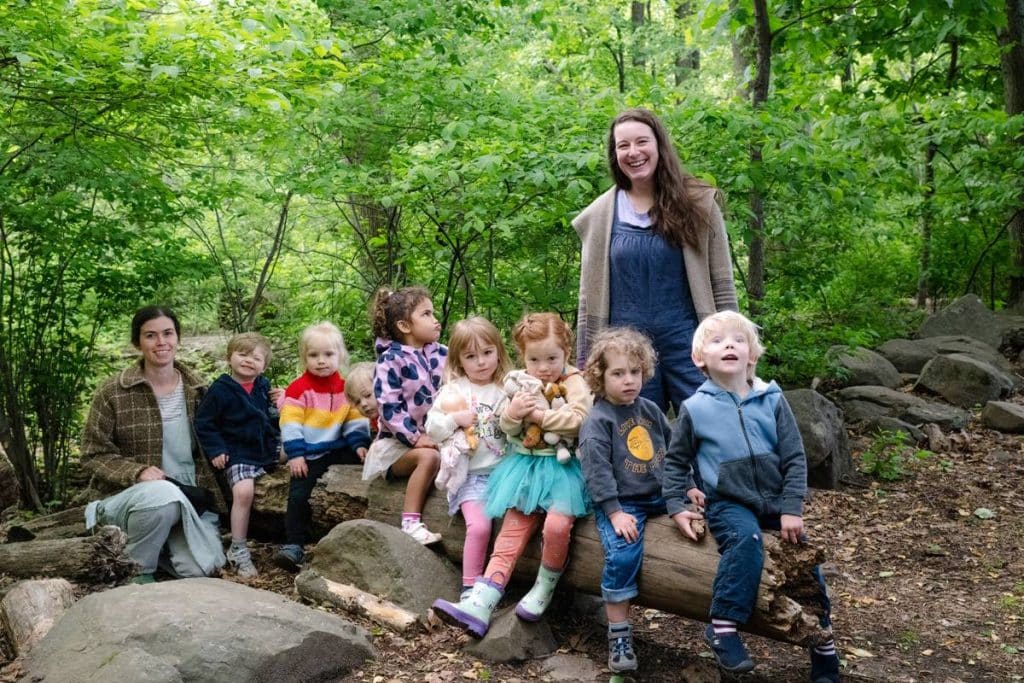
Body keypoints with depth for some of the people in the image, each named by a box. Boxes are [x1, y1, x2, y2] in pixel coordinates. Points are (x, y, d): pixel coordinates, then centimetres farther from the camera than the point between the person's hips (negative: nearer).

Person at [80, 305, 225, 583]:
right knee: (164, 495, -38)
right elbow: (93, 454, -6)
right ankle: (138, 570, -10)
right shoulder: (113, 392, -6)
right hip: (131, 494, -3)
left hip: (189, 498, 3)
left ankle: (161, 544, 15)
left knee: (200, 567, -21)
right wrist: (137, 472, -21)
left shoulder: (197, 389, 5)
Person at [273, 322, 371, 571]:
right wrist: (295, 454, -17)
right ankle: (293, 544, -4)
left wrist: (359, 445, -5)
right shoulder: (298, 389, -9)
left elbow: (355, 419, 8)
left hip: (338, 448, 3)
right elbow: (291, 423, -12)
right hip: (308, 454, -3)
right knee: (298, 496, -11)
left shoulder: (346, 387, 5)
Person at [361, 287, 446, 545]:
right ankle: (411, 523, -27)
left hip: (436, 438, 5)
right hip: (399, 441, -5)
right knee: (429, 457, -32)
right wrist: (414, 438, -21)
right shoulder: (391, 359, -9)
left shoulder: (443, 355, 8)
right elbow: (389, 406, -16)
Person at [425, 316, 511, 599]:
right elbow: (432, 429, 4)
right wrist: (456, 419, -11)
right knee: (479, 526, -19)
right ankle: (470, 586, -6)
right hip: (469, 474, -2)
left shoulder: (505, 390, 7)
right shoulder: (453, 390, 5)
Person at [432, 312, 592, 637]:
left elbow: (578, 419, -19)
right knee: (511, 532, -2)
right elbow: (508, 429, 10)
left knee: (556, 525, -28)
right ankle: (480, 603, -9)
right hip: (525, 464, 5)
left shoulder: (574, 383, -4)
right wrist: (512, 413, -12)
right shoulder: (521, 384, 12)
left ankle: (546, 587, -1)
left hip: (562, 466, -5)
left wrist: (539, 415, -18)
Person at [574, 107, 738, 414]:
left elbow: (722, 287, 2)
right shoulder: (600, 215, 4)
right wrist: (586, 364, 6)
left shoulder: (698, 203, 0)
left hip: (687, 342, -1)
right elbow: (590, 296, 8)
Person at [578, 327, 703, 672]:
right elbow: (597, 471, -16)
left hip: (658, 495, 7)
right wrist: (615, 513, -22)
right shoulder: (597, 421, -9)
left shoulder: (650, 410, 11)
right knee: (622, 555, -25)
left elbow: (672, 449, 18)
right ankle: (619, 635, -14)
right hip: (620, 502, -7)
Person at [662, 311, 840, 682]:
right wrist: (676, 506, -1)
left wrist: (792, 509, -6)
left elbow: (794, 458, 1)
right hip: (728, 503, -3)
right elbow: (675, 462, 9)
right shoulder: (695, 408, -2)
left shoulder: (772, 400, 1)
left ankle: (823, 641, 14)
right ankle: (723, 626, -25)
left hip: (774, 500, 3)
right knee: (746, 538, -32)